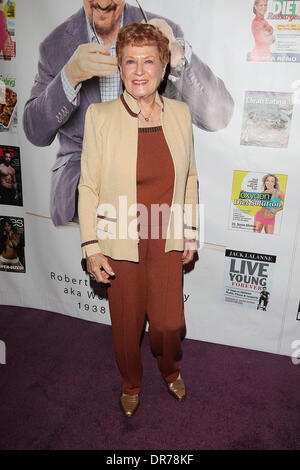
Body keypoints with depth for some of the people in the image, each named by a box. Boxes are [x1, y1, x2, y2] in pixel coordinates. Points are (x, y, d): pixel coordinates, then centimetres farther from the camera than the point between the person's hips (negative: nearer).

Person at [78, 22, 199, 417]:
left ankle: (170, 369, 49)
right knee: (127, 324, 16)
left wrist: (190, 229, 7)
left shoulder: (180, 113, -1)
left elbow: (189, 176, 8)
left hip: (167, 241, 2)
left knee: (169, 322, 12)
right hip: (120, 244, -2)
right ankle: (131, 384, 48)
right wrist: (91, 247, -10)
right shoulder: (99, 116, -10)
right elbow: (88, 186, -7)